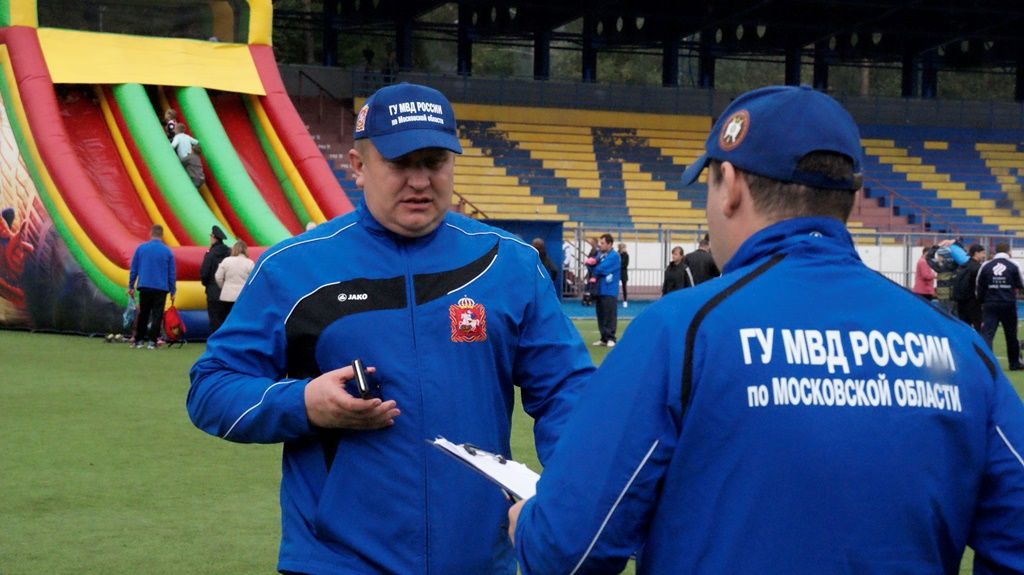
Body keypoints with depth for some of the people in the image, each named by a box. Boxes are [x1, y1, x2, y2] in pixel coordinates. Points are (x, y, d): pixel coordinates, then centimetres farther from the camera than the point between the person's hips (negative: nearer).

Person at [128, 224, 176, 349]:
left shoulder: (141, 248, 0)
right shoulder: (167, 251, -1)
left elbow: (133, 269, 3)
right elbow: (172, 273, 2)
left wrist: (131, 286, 12)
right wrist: (173, 292, 9)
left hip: (144, 287, 2)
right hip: (161, 288, -2)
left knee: (143, 314, 13)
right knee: (157, 315, 2)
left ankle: (138, 340, 16)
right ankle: (152, 341, -4)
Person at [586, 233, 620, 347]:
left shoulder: (614, 256, -10)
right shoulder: (599, 254, 15)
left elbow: (601, 269, -17)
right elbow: (591, 263, 8)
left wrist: (594, 270, 2)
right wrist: (591, 262, -14)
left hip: (609, 291, -8)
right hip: (598, 289, 8)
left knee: (610, 315, -7)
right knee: (600, 315, 9)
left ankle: (611, 338, -5)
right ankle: (604, 338, 14)